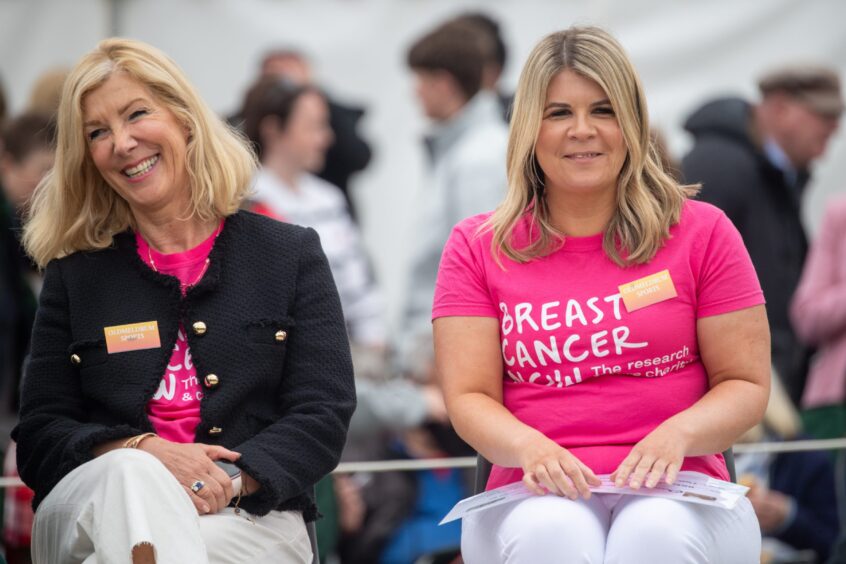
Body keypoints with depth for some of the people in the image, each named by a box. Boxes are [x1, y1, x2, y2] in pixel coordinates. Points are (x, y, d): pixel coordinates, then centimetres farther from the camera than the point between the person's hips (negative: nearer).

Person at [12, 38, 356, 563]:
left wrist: (229, 479, -18)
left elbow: (324, 417, 3)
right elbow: (39, 436, 9)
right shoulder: (74, 275, 17)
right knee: (132, 478, -37)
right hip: (91, 508, 2)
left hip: (248, 518, -2)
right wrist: (144, 454, -14)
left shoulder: (293, 254, 14)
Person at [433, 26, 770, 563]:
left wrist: (678, 434, -16)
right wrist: (529, 447, -19)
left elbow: (746, 384, 6)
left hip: (676, 493, 0)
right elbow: (469, 397, 4)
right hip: (541, 498, 0)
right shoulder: (478, 248, 11)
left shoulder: (702, 233, 9)